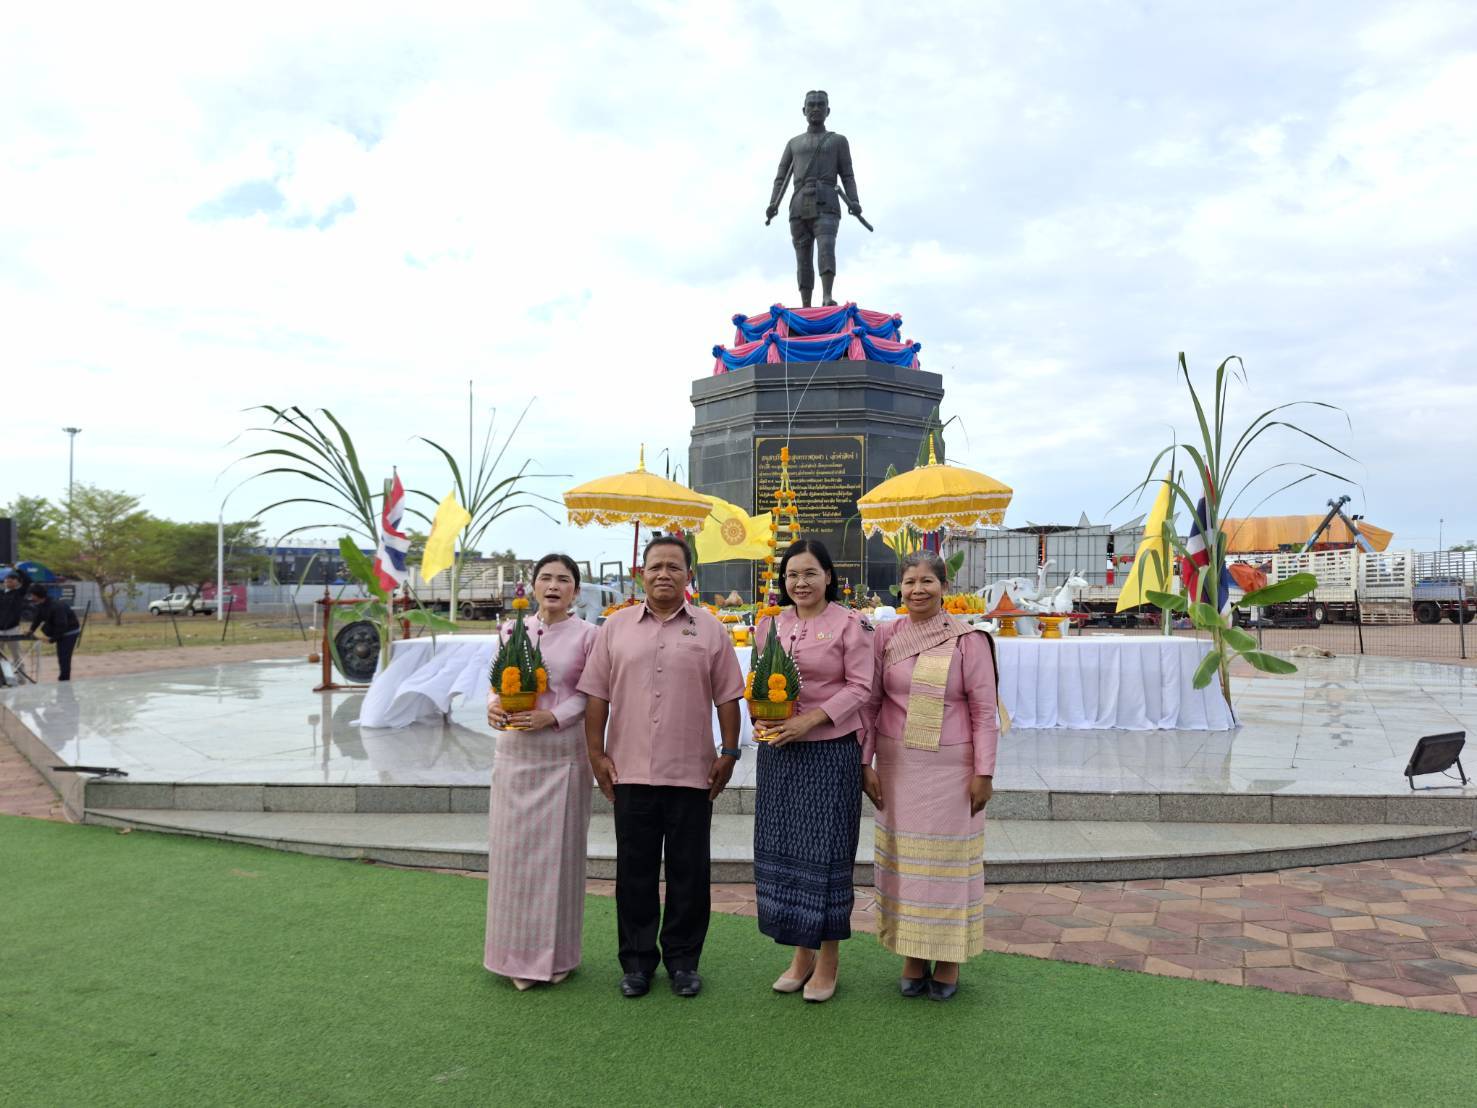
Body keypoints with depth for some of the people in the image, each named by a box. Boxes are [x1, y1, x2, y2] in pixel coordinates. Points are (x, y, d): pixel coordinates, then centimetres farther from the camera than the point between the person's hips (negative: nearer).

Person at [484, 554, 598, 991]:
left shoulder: (585, 635, -1)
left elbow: (591, 695, -4)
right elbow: (495, 682, 11)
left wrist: (552, 716, -17)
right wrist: (493, 706, -9)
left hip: (563, 754, -3)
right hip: (515, 753, 3)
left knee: (558, 850, 3)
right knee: (513, 849, 5)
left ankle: (556, 954, 17)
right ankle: (519, 953, 18)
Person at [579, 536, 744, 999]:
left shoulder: (710, 629, 4)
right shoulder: (616, 627, 6)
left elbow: (727, 697, 4)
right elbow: (597, 696, 5)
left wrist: (729, 753, 0)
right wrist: (597, 753, 1)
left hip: (691, 771, -1)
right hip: (630, 771, 1)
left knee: (689, 872, 8)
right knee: (634, 871, 9)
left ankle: (683, 960, 23)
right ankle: (637, 961, 22)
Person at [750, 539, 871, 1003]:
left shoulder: (849, 624, -6)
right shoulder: (770, 624, 9)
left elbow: (860, 686, -9)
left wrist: (810, 719, -18)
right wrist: (760, 717, -6)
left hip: (830, 752, -5)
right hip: (778, 752, 5)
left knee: (825, 852, 1)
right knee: (781, 849, 9)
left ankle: (828, 959, 17)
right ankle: (801, 953, 26)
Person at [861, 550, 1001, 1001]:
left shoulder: (968, 640, -6)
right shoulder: (885, 637, 1)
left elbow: (985, 710, -4)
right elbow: (870, 702, 5)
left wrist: (983, 772, -6)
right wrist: (865, 763, 1)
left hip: (951, 767, -2)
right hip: (897, 766, 3)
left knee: (948, 858, 6)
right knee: (903, 858, 9)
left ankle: (948, 959, 23)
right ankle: (912, 956, 24)